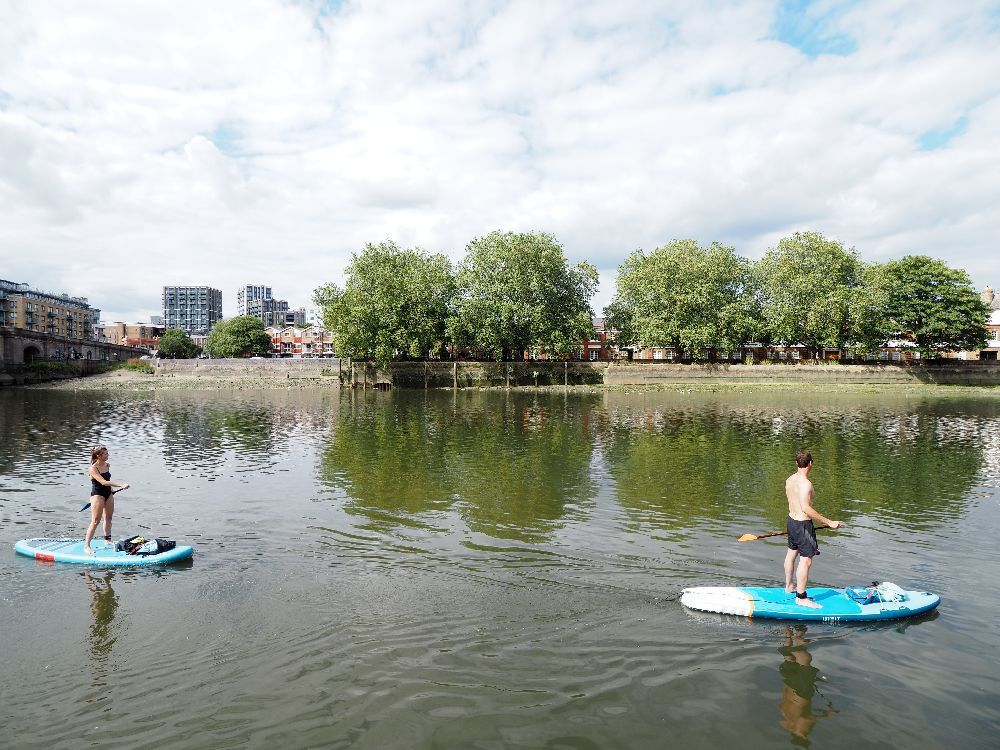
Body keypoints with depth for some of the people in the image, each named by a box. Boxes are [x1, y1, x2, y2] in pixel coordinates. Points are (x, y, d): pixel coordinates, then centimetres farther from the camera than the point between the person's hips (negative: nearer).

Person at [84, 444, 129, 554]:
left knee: (108, 518, 16)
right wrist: (121, 485, -34)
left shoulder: (107, 465, 3)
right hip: (97, 495, -7)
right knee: (95, 521, -7)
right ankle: (86, 546, -2)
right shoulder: (93, 468, -19)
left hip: (108, 493, 7)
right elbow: (103, 482, -29)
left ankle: (108, 540, 30)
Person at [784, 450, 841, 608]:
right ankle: (801, 598, 5)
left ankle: (789, 586, 39)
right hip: (803, 524, -9)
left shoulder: (789, 480, 3)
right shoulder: (805, 483, -24)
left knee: (792, 553, 23)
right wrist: (829, 522, -29)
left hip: (791, 520, 9)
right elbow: (805, 508, -33)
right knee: (806, 561, -2)